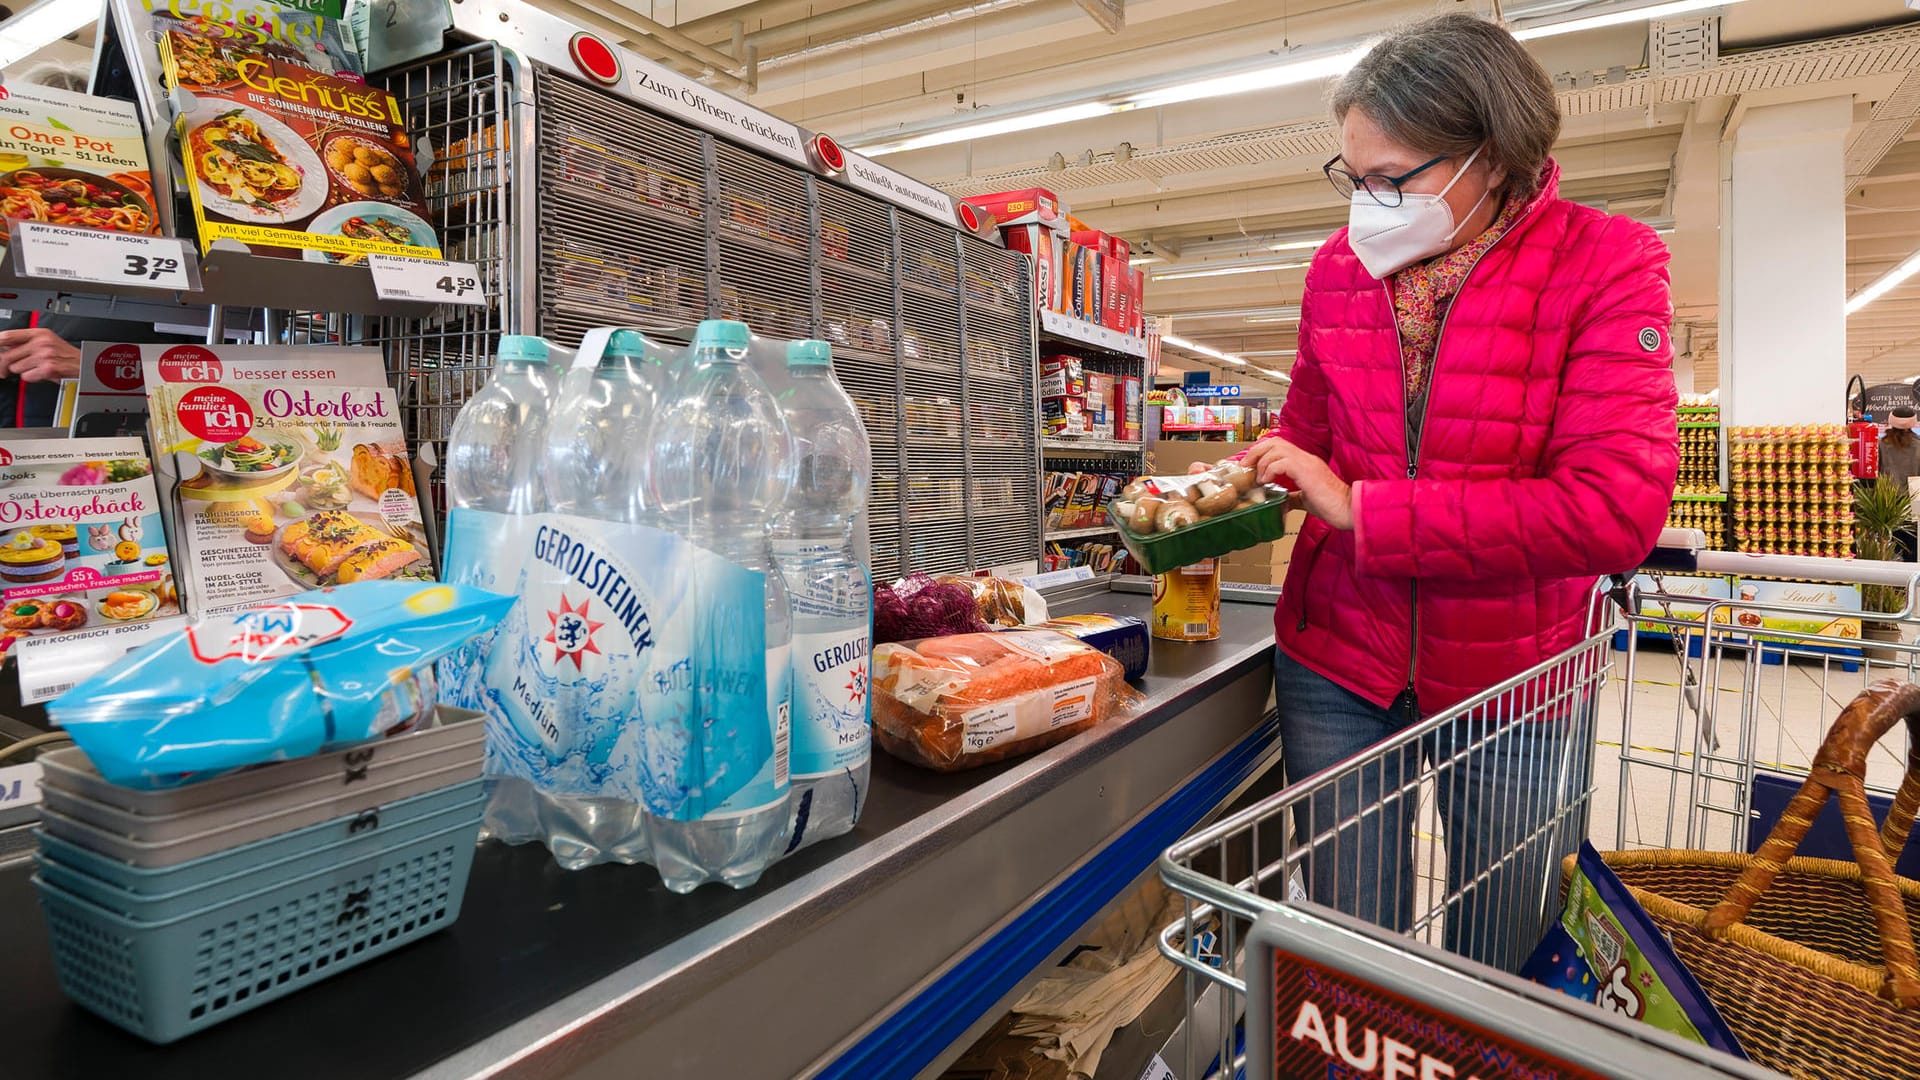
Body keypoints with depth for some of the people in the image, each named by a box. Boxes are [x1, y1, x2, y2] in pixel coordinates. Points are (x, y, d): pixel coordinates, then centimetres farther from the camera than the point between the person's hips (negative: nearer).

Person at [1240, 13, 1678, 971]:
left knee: (1502, 962, 17)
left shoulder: (1606, 265, -11)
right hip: (1338, 668, 3)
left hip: (1516, 681, -2)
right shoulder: (1341, 267, 1)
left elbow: (1616, 509, -22)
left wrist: (1363, 510, -23)